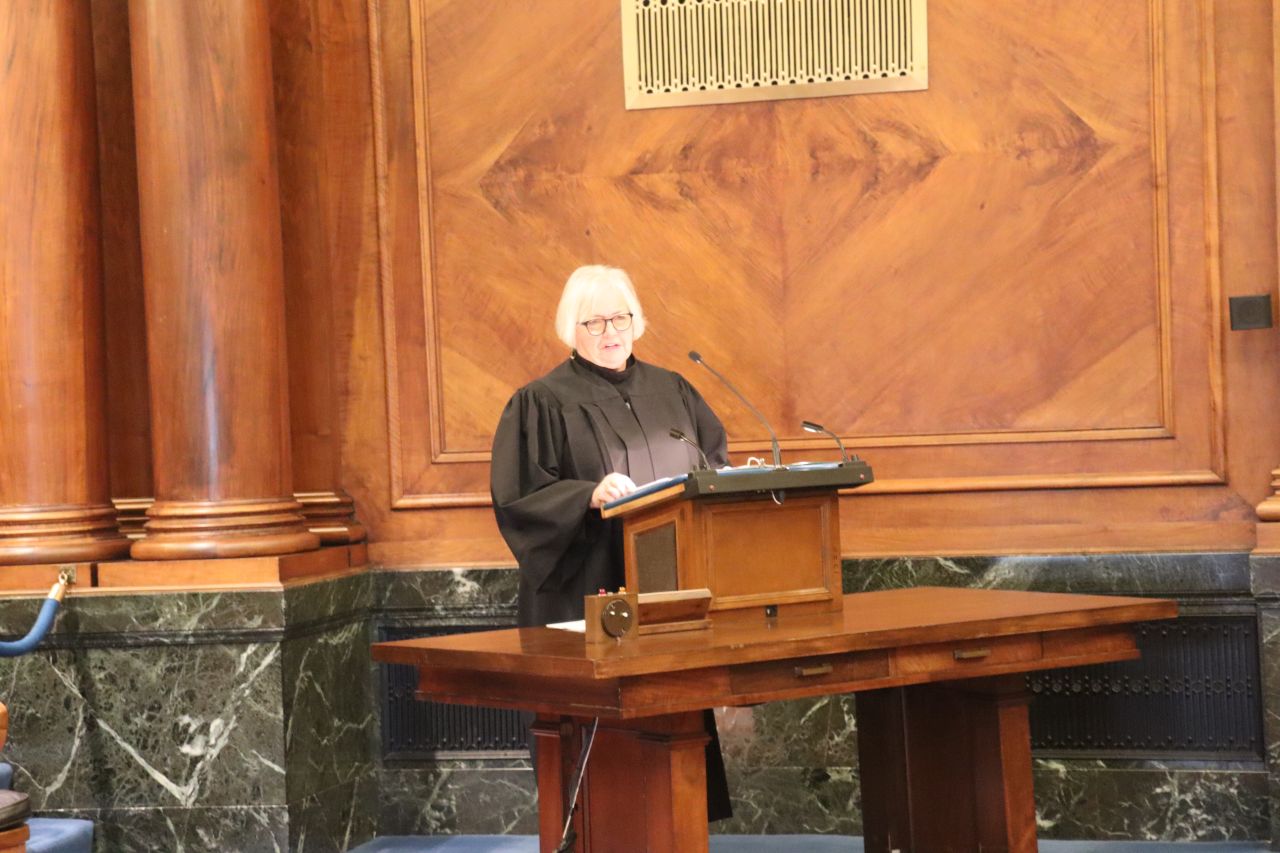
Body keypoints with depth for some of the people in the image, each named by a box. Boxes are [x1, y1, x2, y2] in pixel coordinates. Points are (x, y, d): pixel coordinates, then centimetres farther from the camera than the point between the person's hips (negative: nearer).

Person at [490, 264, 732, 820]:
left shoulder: (671, 392, 14)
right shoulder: (541, 404, -1)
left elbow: (717, 465, 18)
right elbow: (517, 499, -9)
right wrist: (590, 496, -24)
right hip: (592, 602, -4)